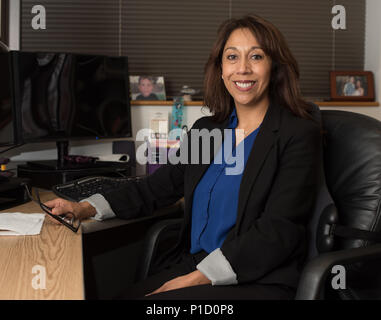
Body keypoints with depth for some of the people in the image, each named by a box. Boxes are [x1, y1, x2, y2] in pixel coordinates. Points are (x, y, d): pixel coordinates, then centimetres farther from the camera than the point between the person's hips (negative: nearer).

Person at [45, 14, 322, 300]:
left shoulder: (300, 134, -6)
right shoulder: (206, 130, 14)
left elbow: (278, 230, -14)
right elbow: (156, 187, 17)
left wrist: (197, 278, -20)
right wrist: (85, 208, 5)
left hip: (259, 282, -5)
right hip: (190, 264, 6)